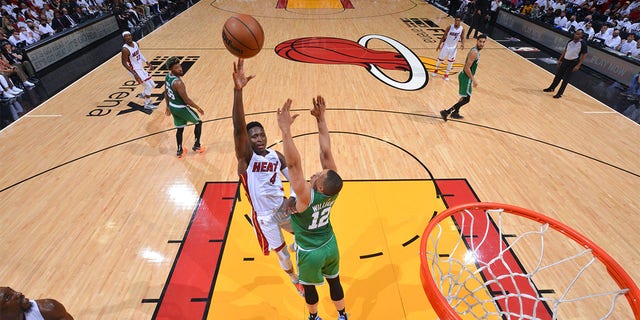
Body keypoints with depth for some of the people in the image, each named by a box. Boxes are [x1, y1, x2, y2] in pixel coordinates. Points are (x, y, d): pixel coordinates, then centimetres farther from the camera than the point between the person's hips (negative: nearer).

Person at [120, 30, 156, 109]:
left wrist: (147, 62, 13)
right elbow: (124, 63, -20)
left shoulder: (135, 43, 1)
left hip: (141, 68, 8)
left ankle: (143, 95, 43)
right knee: (149, 86, -8)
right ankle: (147, 104, 8)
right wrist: (134, 74, -25)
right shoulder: (125, 49, -23)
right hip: (135, 70, -8)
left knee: (152, 85, 16)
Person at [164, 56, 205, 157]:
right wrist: (198, 108, -13)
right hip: (181, 108, -8)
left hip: (173, 106, 8)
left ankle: (180, 151, 29)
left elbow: (166, 93, 12)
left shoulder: (167, 76, 0)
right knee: (198, 122, 13)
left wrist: (168, 106, 23)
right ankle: (196, 146, 22)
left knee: (180, 129, 20)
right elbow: (186, 100, -25)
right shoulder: (178, 82, -30)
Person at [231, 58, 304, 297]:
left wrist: (292, 199, -21)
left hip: (283, 208, 3)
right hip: (264, 216, -3)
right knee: (282, 255, 16)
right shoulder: (246, 157, -19)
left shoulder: (276, 156, -5)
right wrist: (238, 90, -50)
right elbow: (239, 128, -37)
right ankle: (296, 281, 48)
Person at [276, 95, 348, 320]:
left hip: (310, 253, -4)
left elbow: (293, 164, -49)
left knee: (309, 287, 25)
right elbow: (326, 152, -23)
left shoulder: (306, 196, -37)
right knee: (334, 282, 26)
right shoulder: (332, 189, -23)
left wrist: (285, 129, -53)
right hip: (330, 246, 5)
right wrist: (321, 120, -21)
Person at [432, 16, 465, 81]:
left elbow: (462, 38, 3)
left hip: (454, 47, 1)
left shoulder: (462, 29, -11)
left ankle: (446, 74, 22)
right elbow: (444, 36, -6)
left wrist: (462, 44, -18)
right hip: (446, 46, -1)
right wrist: (439, 45, -4)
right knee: (440, 58, 11)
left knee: (450, 61, 7)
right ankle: (436, 70, 37)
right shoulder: (449, 27, -16)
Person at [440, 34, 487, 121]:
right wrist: (473, 79, -21)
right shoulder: (474, 52, -21)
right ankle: (446, 112, -9)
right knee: (466, 99, -7)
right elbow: (467, 68, -25)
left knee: (465, 97, 22)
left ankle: (455, 113, 34)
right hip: (466, 78, -10)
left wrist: (472, 78, 25)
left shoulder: (476, 50, 11)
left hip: (466, 77, 10)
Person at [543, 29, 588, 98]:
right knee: (558, 75, 14)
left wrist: (578, 65, -17)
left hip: (573, 62, -5)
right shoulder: (570, 41, 2)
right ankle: (551, 88, 31)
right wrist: (560, 60, 12)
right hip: (565, 60, 5)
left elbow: (584, 55, -12)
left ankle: (559, 93, 4)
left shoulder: (583, 44, -14)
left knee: (566, 79, -3)